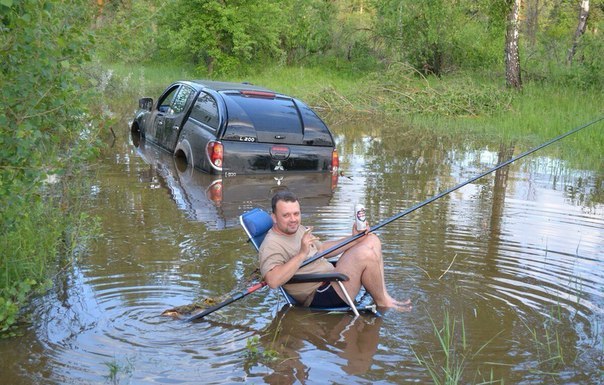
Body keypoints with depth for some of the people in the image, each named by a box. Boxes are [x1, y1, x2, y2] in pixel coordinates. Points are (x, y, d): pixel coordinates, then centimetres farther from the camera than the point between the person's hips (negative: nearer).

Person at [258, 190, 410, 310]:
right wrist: (302, 254, -35)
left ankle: (384, 297, 2)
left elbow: (321, 249, 22)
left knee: (372, 240, 10)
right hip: (320, 298, -11)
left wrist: (354, 239, 11)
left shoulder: (299, 229, 14)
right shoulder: (271, 246, -18)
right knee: (365, 254, -25)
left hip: (331, 278, 11)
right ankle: (383, 303, -2)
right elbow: (273, 281, -34)